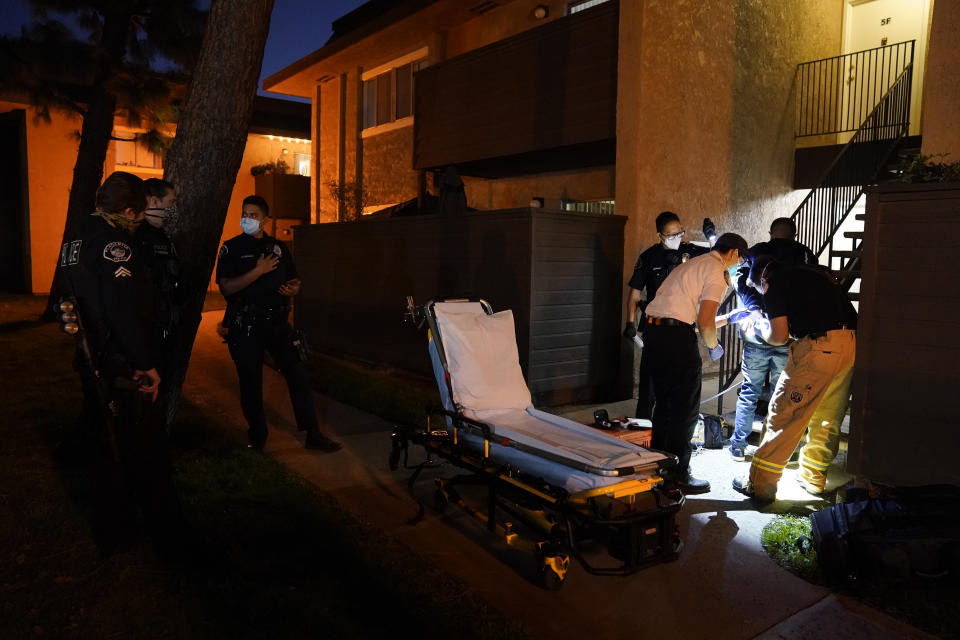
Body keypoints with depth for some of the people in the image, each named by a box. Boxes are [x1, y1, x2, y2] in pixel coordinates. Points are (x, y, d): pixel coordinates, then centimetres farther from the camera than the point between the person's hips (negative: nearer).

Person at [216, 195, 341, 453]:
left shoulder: (278, 248, 12)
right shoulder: (232, 248, 0)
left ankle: (313, 434, 4)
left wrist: (293, 289, -2)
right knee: (251, 382, 5)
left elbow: (293, 282, 22)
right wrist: (259, 271, -17)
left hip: (277, 322, 3)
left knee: (298, 375, -3)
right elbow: (226, 288, -11)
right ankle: (257, 439, 22)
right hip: (246, 325, -3)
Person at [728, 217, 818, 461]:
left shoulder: (756, 252, 6)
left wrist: (754, 308, -12)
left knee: (749, 392, 12)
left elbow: (740, 279, -8)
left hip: (756, 334, 0)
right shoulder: (806, 256, 7)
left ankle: (738, 446, 18)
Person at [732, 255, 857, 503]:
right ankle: (814, 478, 31)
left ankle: (760, 484, 4)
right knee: (828, 419, 18)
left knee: (785, 413, 0)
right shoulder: (816, 273, 27)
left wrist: (761, 329, 19)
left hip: (819, 346, -7)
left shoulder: (775, 284, 5)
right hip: (853, 342, 8)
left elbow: (780, 335, -2)